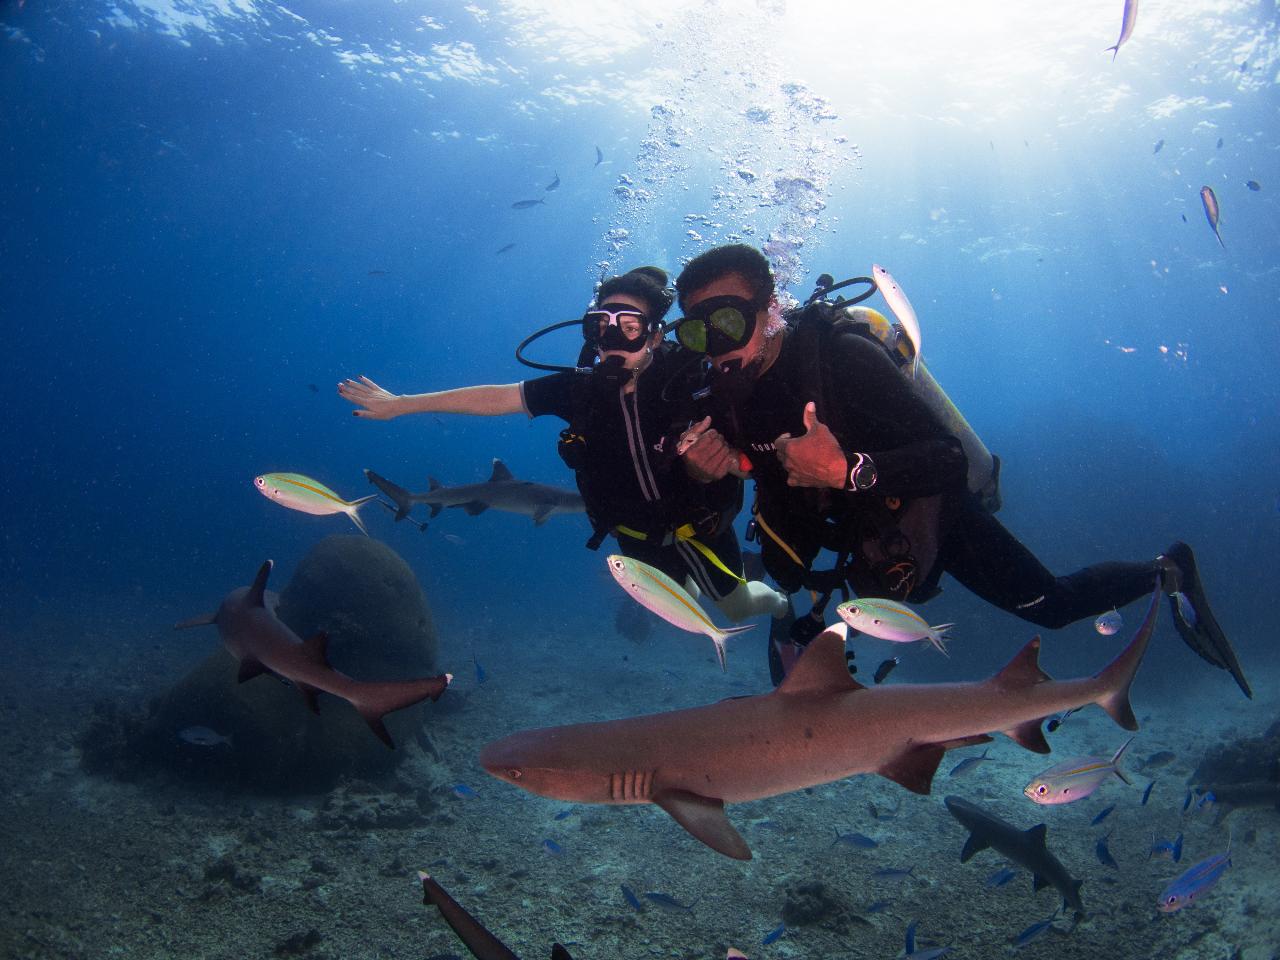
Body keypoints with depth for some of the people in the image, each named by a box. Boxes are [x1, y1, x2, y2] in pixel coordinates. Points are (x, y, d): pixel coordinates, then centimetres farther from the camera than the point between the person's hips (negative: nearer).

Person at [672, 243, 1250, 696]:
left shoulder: (843, 354, -34)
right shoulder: (723, 390, -16)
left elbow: (950, 459, -36)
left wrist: (848, 470, -52)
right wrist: (704, 465, -28)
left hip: (925, 510, -5)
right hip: (851, 523, 5)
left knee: (1051, 606, 8)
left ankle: (1165, 572, 33)